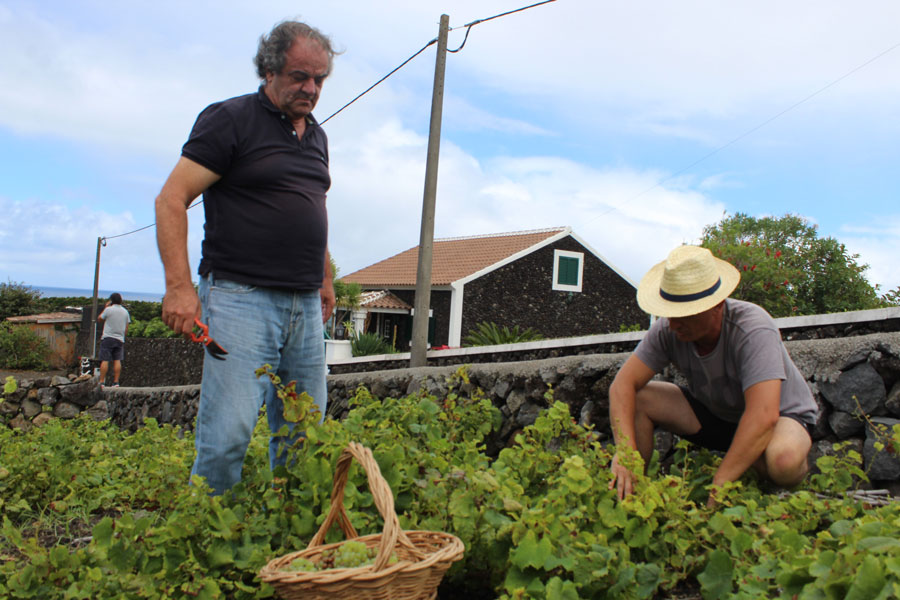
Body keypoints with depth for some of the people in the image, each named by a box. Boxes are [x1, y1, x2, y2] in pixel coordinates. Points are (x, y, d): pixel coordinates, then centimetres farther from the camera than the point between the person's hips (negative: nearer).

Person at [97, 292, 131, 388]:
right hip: (120, 339, 4)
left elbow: (99, 319, 8)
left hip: (108, 338, -4)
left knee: (105, 360, -4)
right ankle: (116, 382, -1)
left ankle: (101, 381, -6)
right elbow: (126, 328, 12)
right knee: (117, 360, 3)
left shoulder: (109, 309, -6)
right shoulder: (125, 311, 10)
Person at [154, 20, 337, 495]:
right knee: (228, 434, -12)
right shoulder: (230, 119, -2)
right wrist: (179, 286, -15)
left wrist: (325, 279, 26)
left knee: (304, 435, 7)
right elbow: (171, 200, -7)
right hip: (240, 298, -6)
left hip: (305, 307, 7)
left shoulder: (316, 136, 19)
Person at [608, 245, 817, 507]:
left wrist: (718, 489, -44)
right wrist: (625, 452, -37)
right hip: (714, 412, 5)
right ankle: (631, 492, 0)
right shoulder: (668, 329, -20)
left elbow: (764, 416, -42)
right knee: (637, 399, -15)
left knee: (783, 460, -39)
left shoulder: (753, 330, -34)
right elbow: (623, 384, -21)